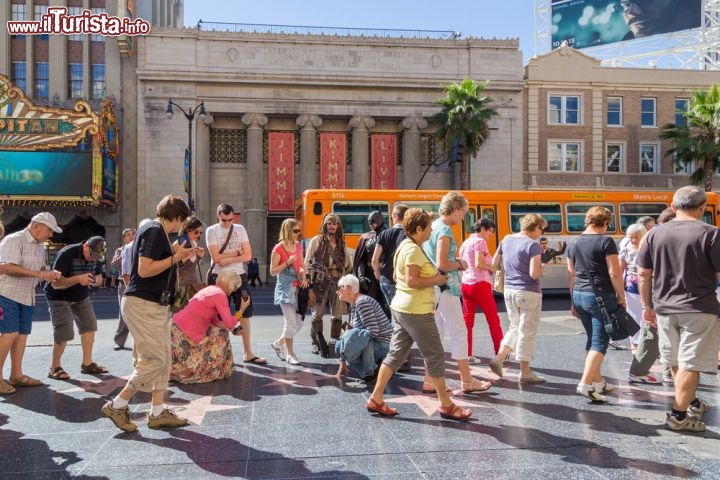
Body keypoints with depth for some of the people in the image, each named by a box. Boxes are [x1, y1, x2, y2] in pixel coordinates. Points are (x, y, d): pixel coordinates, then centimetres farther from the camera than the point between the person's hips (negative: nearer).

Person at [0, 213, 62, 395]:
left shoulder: (40, 246, 12)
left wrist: (49, 273, -1)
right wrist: (39, 274, -26)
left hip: (27, 297, 8)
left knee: (22, 334, 7)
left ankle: (16, 375, 15)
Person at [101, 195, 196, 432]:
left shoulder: (156, 231, 16)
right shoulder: (154, 231, -14)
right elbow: (145, 270, -23)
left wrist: (177, 256, 14)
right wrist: (175, 257, -16)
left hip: (155, 305, 10)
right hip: (143, 304, -10)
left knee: (163, 359, 10)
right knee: (154, 360, -7)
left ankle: (158, 412, 15)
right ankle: (116, 405, 6)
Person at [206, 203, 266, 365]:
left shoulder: (240, 229, 5)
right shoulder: (211, 231, -4)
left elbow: (248, 255, -1)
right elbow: (217, 257, -14)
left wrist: (229, 259, -14)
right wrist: (237, 251, -8)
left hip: (239, 276, 4)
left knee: (245, 314, 5)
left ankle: (248, 353, 13)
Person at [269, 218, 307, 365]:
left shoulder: (298, 246, 9)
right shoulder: (278, 249, -9)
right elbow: (272, 271, -9)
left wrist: (304, 277, -2)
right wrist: (288, 262, -19)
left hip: (297, 287, 7)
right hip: (285, 288, -7)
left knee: (299, 321, 8)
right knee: (291, 321, -6)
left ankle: (278, 343, 27)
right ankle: (290, 354, 7)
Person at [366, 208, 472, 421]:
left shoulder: (404, 246, 14)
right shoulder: (414, 250, -17)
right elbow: (412, 281, -25)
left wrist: (433, 275, 15)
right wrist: (436, 279, -13)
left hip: (401, 308, 10)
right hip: (416, 311, -10)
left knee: (396, 354, 12)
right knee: (435, 356, 2)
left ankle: (376, 399, 14)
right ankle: (446, 405, 14)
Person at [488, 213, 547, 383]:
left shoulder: (506, 240, 6)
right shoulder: (533, 245, -15)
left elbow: (494, 264, 15)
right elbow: (534, 274, -21)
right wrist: (541, 268, -1)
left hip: (509, 290, 7)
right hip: (529, 293, -7)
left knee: (515, 327, 21)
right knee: (527, 332, 5)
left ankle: (499, 358, 9)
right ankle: (525, 372, 14)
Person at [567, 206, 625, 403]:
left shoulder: (575, 243, 10)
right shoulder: (606, 241, -9)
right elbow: (614, 273, -13)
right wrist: (621, 296, -3)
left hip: (579, 295, 7)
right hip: (601, 296, -7)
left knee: (592, 339, 17)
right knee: (600, 341, -3)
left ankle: (598, 381, 25)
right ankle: (585, 384, -11)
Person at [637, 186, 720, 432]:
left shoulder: (655, 234, 3)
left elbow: (643, 274, 5)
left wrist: (647, 306, 14)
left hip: (665, 308, 5)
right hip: (699, 309, -5)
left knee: (676, 363, 20)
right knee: (690, 364, 3)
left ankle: (692, 402, 39)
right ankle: (679, 415, 8)